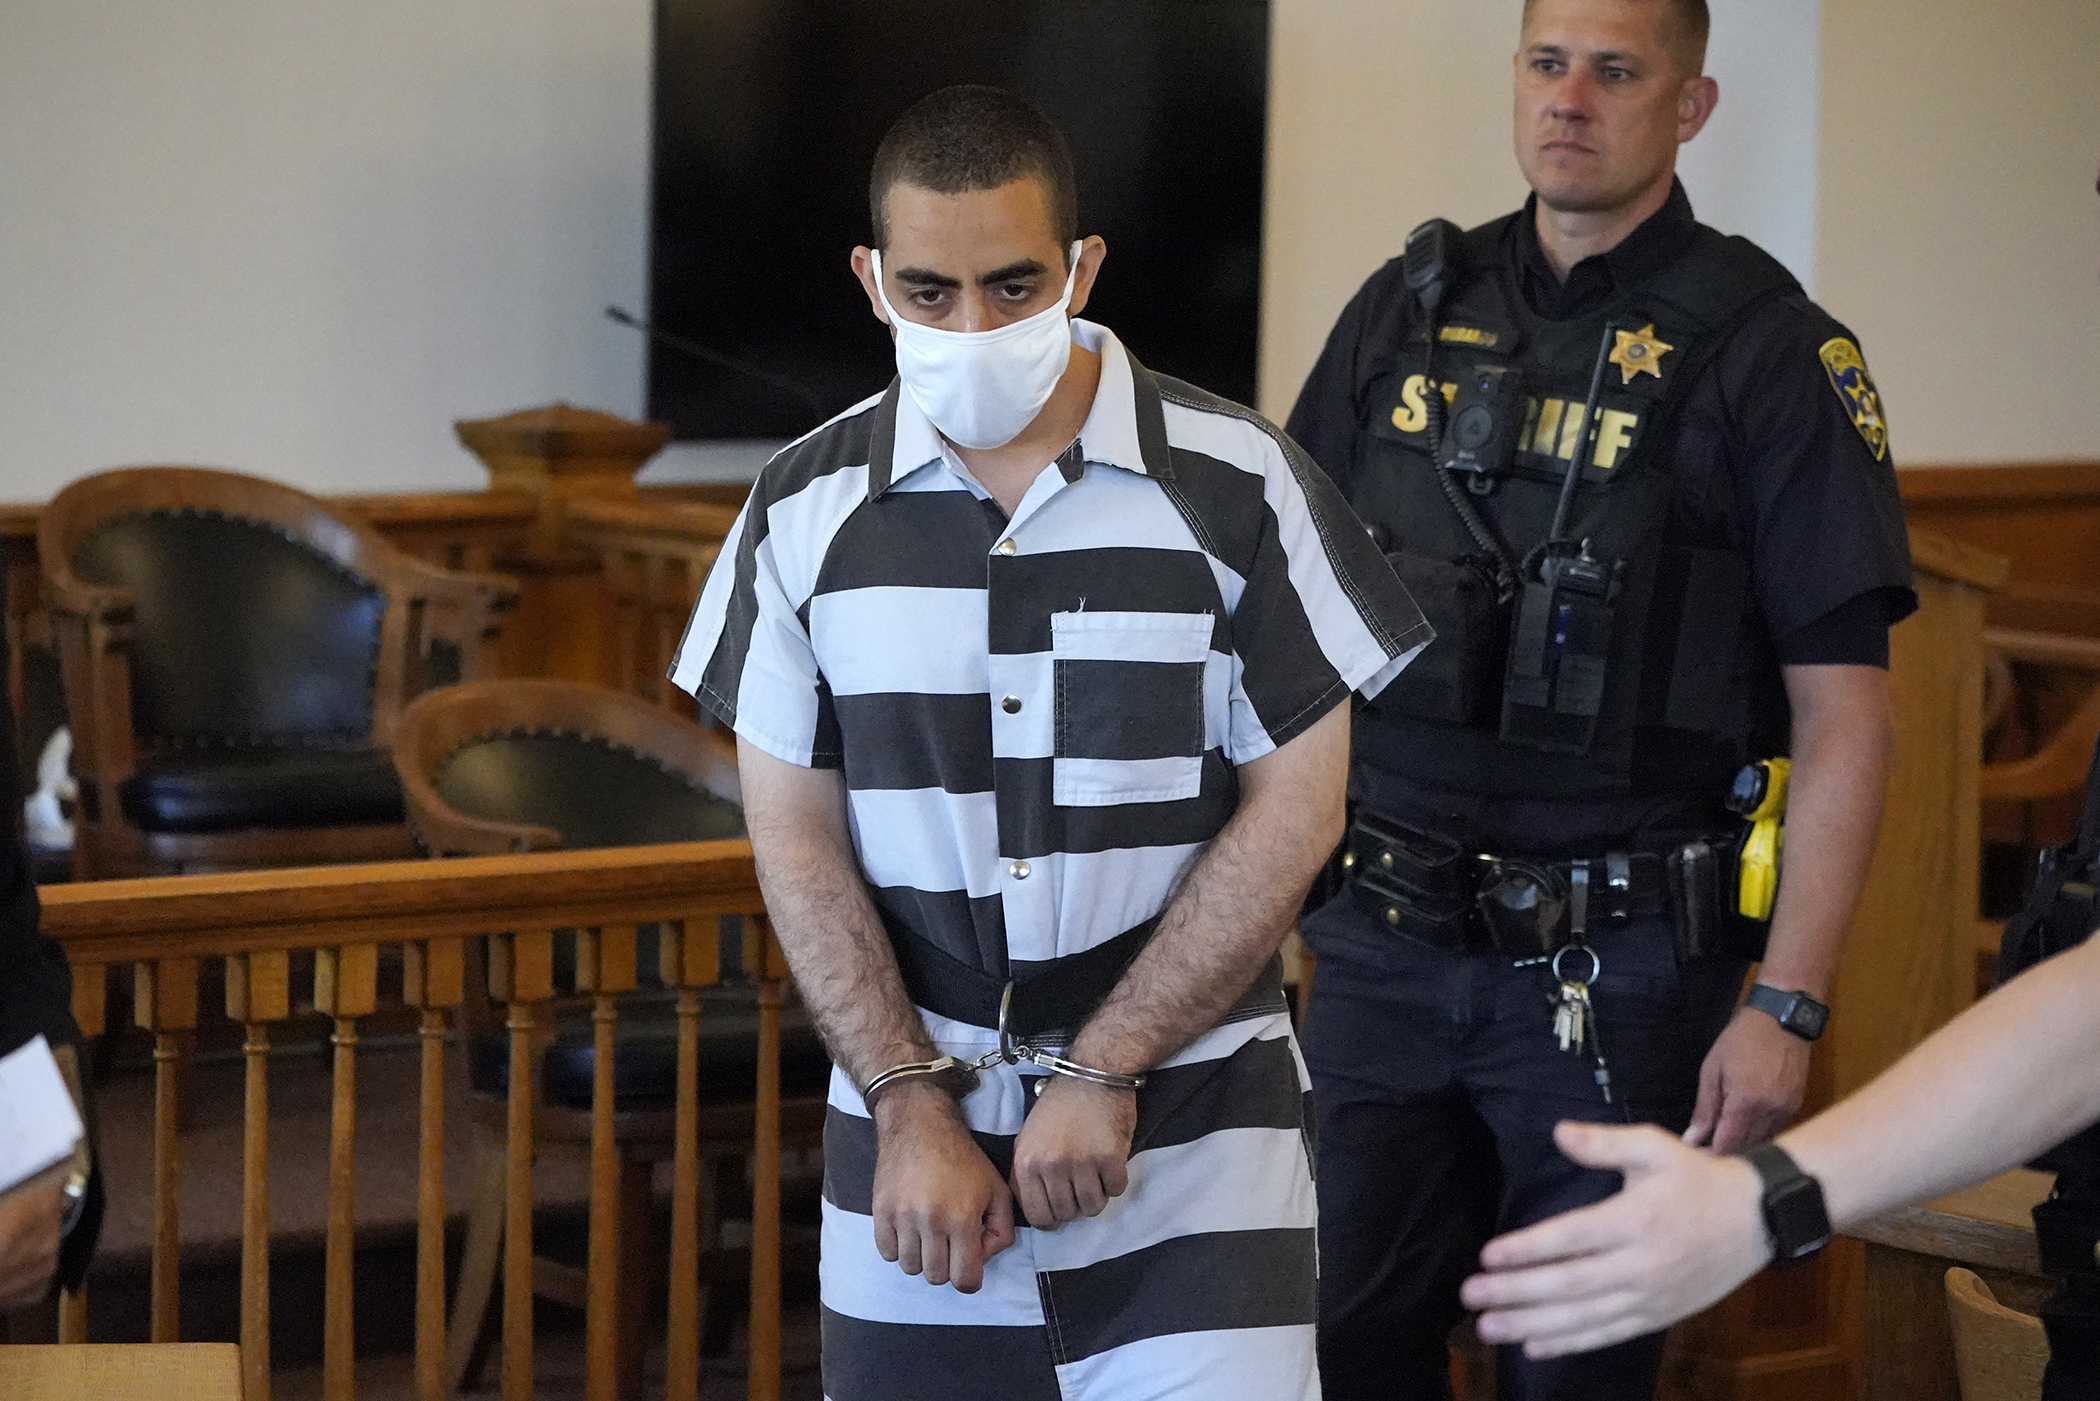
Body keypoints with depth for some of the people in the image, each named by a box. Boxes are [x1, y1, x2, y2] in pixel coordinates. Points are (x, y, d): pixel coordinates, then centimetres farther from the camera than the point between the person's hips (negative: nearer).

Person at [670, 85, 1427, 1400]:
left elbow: (1295, 810, -5)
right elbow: (796, 834, 3)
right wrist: (910, 1109, -6)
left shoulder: (1237, 486, -6)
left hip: (1191, 1130, -2)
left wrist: (1103, 1073, -10)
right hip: (913, 1123, 2)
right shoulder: (807, 510, 2)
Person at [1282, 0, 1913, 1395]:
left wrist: (1788, 1007, -14)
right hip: (1383, 949, 4)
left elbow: (1843, 715, -8)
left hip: (1617, 962, -4)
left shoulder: (1769, 351, -5)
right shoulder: (1408, 313, 8)